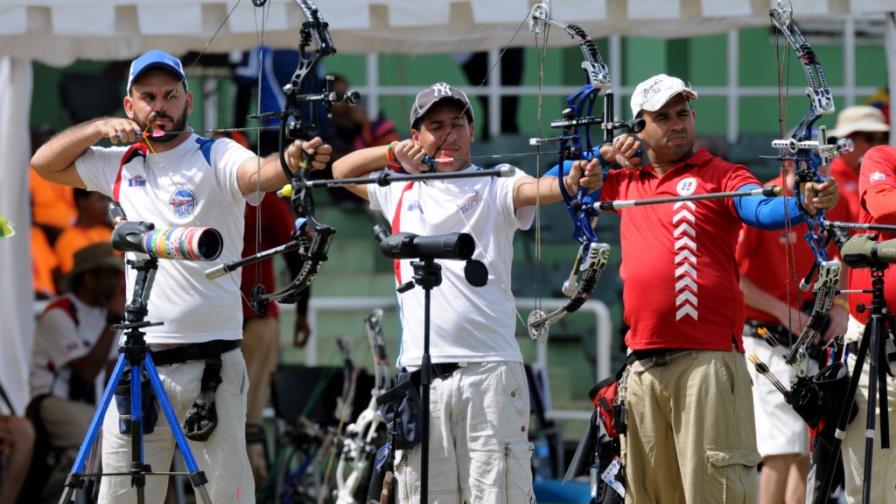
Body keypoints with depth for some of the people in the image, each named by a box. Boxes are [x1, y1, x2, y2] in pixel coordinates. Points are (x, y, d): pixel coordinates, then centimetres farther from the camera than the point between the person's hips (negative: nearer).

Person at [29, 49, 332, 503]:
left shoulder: (216, 158, -2)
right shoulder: (123, 165, 15)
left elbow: (258, 174, -22)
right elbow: (45, 163, 21)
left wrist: (292, 161, -46)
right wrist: (99, 127, 4)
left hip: (209, 364, -5)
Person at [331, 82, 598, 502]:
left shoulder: (493, 188, 4)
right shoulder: (402, 192, 18)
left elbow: (534, 189, -16)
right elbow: (341, 170, 28)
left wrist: (571, 183, -38)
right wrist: (393, 152, 10)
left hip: (490, 370, -4)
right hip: (420, 371, 4)